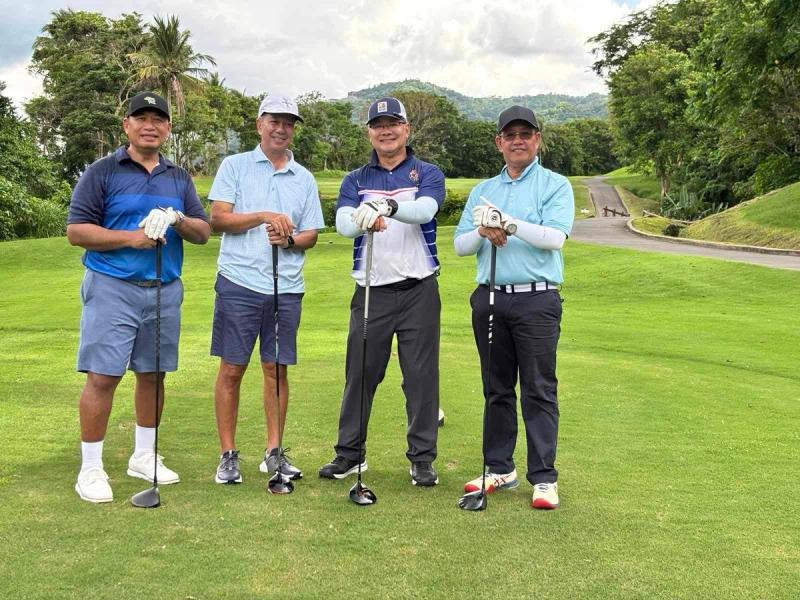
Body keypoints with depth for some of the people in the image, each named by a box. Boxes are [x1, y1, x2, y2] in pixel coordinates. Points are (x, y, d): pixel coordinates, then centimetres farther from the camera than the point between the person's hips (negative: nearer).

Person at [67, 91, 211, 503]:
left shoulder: (179, 179, 14)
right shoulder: (102, 172, 0)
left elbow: (203, 232, 9)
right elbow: (76, 230, -6)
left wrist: (178, 220, -12)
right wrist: (132, 237, -16)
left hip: (165, 289, 5)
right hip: (113, 288, -4)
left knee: (152, 374, 11)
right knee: (102, 376, -7)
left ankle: (144, 457, 26)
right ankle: (90, 468, 4)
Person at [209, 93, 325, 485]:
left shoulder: (304, 178, 14)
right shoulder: (235, 166, 5)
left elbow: (310, 235, 12)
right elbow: (217, 219, -4)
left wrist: (289, 238, -9)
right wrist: (264, 217, -13)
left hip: (286, 288, 3)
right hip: (239, 284, -3)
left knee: (277, 369, 7)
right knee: (232, 369, 0)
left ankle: (274, 452, 17)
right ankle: (228, 455, 10)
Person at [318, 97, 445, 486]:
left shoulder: (428, 174, 5)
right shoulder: (355, 180, 11)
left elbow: (425, 209, -18)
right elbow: (343, 223, -9)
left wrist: (389, 205, -39)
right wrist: (362, 219, -33)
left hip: (419, 290, -1)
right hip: (371, 291, 2)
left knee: (422, 375, 2)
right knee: (360, 373, 6)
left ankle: (423, 458, 13)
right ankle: (349, 453, 19)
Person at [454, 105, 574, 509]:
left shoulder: (555, 186, 3)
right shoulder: (482, 191, 17)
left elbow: (555, 236, -13)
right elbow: (460, 245, 10)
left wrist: (510, 223, -20)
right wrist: (484, 232, -10)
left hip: (536, 298, -4)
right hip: (489, 297, 4)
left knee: (539, 390, -4)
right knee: (497, 389, 10)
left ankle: (544, 477, 2)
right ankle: (500, 468, 19)